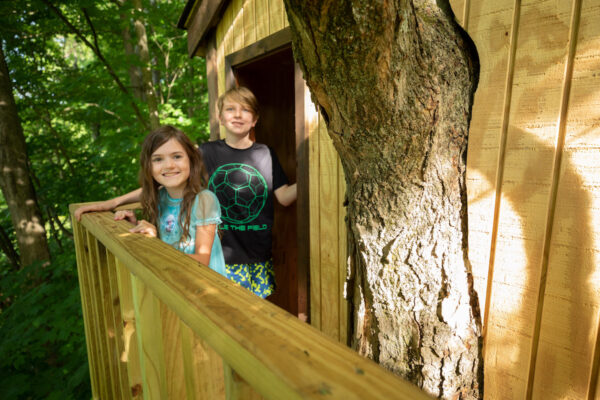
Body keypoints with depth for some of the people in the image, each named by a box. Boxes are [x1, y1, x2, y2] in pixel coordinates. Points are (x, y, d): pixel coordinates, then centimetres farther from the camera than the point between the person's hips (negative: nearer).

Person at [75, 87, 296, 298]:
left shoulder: (266, 154, 4)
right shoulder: (207, 152, 1)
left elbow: (284, 197, 2)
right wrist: (113, 202, -3)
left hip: (258, 258, 1)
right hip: (219, 255, -1)